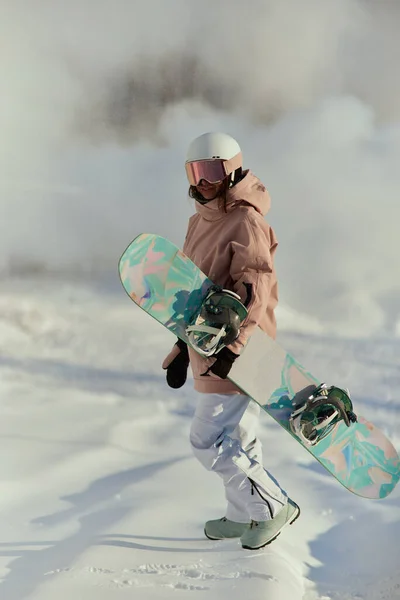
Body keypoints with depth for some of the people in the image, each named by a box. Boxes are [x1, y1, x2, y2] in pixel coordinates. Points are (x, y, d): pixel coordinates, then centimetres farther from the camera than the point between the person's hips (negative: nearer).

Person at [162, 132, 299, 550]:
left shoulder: (247, 222, -15)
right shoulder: (200, 221, 14)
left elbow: (255, 288, -25)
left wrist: (232, 344, -31)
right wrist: (183, 347, 19)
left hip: (236, 354, -9)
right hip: (208, 347, 9)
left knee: (209, 442, -6)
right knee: (236, 438, 17)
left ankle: (274, 507, 7)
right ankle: (243, 515, 30)